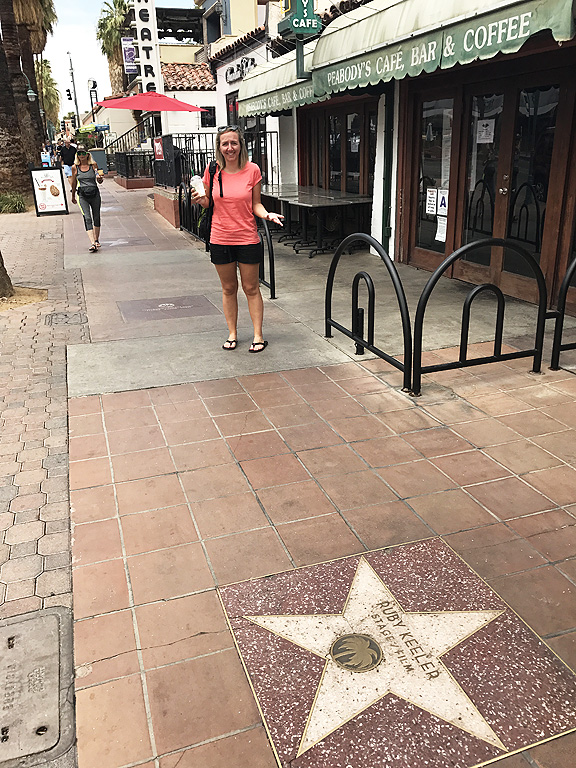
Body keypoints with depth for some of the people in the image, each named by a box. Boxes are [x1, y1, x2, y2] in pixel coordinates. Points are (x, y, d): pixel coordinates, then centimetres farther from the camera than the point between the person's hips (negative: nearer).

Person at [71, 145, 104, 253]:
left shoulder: (93, 165, 0)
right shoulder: (75, 167, 1)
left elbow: (99, 181, 5)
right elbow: (74, 183, 13)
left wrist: (100, 179, -18)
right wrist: (73, 196, 21)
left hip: (95, 194, 1)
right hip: (82, 195, -1)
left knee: (96, 218, 12)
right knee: (87, 218, -14)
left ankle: (96, 240, 31)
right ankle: (92, 243, -23)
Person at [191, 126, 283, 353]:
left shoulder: (252, 170, -5)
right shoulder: (212, 170, -1)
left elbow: (255, 204, 2)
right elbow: (209, 203, 10)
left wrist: (267, 215, -17)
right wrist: (201, 200, -12)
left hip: (247, 238, -2)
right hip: (220, 239, 2)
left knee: (251, 288, 6)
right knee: (228, 288, 12)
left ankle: (258, 335, 16)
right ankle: (232, 334, 25)